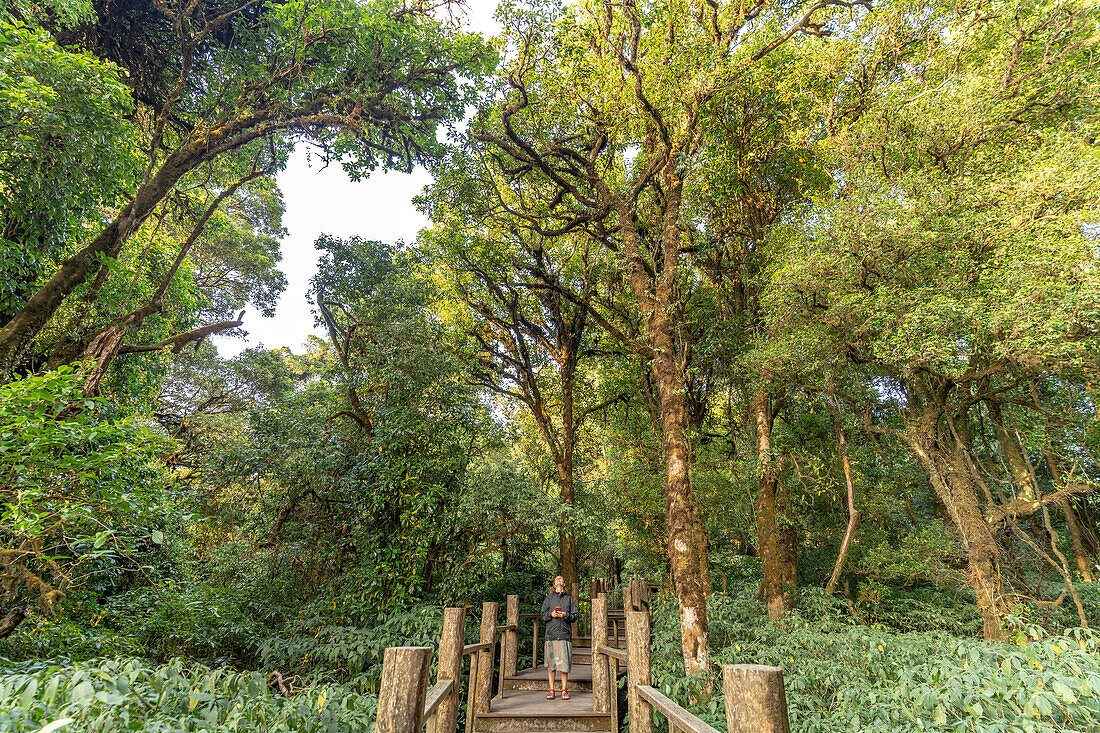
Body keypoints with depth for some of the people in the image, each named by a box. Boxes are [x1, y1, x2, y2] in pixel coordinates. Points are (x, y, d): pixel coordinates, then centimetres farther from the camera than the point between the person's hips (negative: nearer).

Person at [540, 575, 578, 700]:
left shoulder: (569, 598, 13)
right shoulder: (549, 598, 13)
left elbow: (576, 615, 8)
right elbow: (543, 615, 10)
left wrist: (566, 615, -10)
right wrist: (551, 614, -10)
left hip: (565, 633, 0)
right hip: (551, 632, 0)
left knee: (564, 662, -1)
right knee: (551, 662, 2)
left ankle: (564, 690, 9)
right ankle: (551, 690, 12)